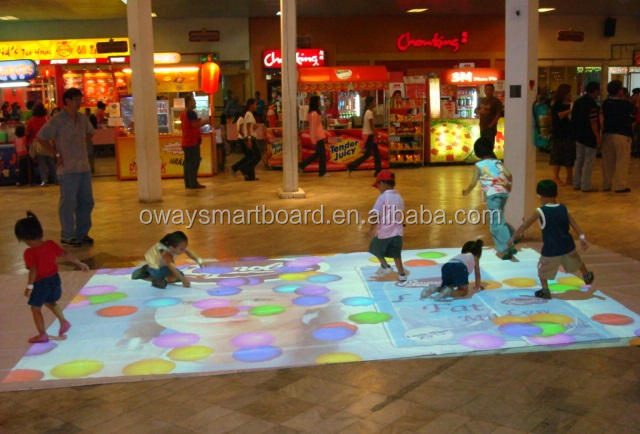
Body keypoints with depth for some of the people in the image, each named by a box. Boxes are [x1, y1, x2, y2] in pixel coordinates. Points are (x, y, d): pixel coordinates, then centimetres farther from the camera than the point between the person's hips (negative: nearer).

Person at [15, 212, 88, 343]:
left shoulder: (30, 253, -20)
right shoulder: (50, 244, -4)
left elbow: (33, 270, -29)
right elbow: (66, 255, 0)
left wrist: (29, 286, -25)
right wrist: (80, 264, 9)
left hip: (41, 283, -7)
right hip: (55, 279, 7)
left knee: (35, 309, 11)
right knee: (50, 302, 31)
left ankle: (42, 335, 15)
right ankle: (63, 322, 28)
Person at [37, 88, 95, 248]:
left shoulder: (82, 118, 10)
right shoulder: (57, 120, -9)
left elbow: (90, 133, 29)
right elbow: (41, 137, -7)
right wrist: (56, 153, -6)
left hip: (84, 167, 7)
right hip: (68, 169, -7)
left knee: (86, 202, 11)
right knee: (68, 203, -1)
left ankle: (82, 233, 24)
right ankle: (67, 237, 9)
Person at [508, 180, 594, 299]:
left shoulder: (539, 212, -14)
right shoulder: (564, 209, -1)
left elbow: (525, 225, -9)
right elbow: (574, 224, -3)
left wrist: (513, 237, -1)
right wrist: (582, 238, -2)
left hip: (550, 250, -5)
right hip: (567, 246, 5)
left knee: (542, 269, 16)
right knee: (577, 261, 31)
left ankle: (545, 291, 10)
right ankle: (587, 277, 53)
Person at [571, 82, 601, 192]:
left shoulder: (578, 101, 11)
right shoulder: (591, 103, -16)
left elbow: (573, 118, 18)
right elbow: (593, 121, -21)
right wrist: (597, 136, -17)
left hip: (579, 135, 9)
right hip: (589, 136, -9)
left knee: (579, 160, 14)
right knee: (588, 161, -3)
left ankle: (576, 184, 18)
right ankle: (586, 186, -2)